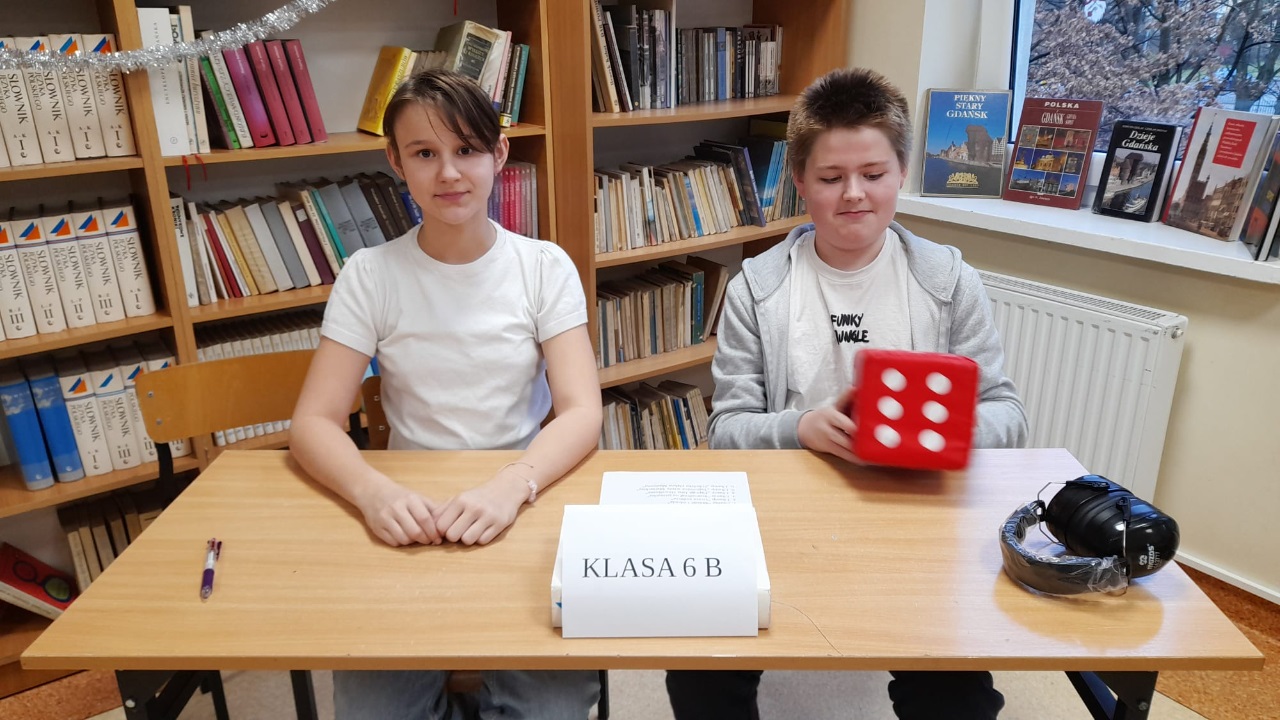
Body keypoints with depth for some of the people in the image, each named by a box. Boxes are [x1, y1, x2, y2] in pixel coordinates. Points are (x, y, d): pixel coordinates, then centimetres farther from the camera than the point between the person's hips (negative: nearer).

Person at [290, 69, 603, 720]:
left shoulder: (545, 267, -3)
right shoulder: (370, 275, -2)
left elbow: (581, 412, -11)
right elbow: (313, 423, -7)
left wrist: (510, 486, -31)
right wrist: (373, 490, -29)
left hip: (523, 503, 0)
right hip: (410, 515, 1)